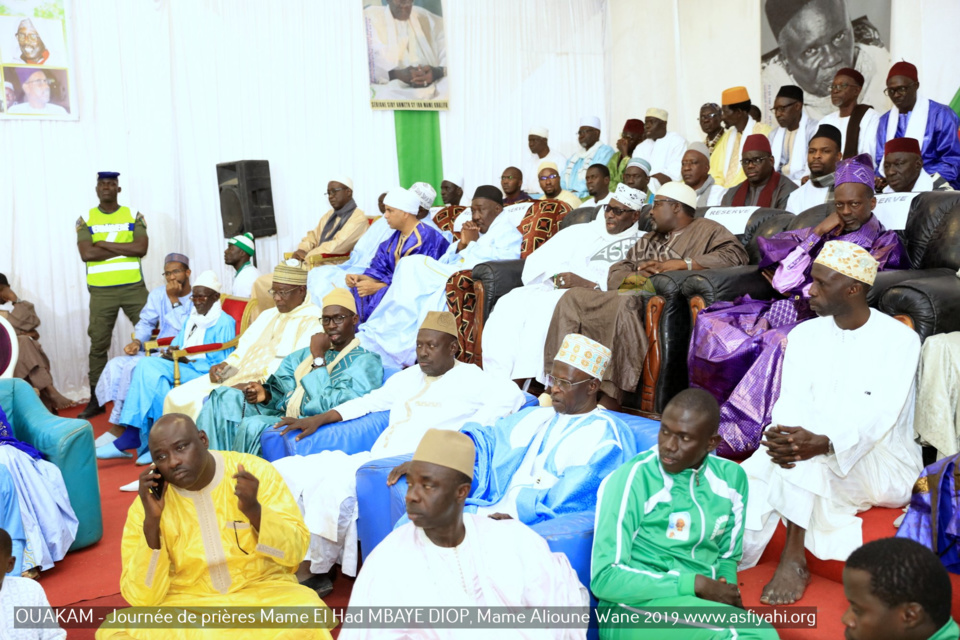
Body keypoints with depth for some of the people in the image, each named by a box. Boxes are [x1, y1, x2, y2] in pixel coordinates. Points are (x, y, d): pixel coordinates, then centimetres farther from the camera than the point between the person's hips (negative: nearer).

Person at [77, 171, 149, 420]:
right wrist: (125, 248, -8)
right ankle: (95, 400, 11)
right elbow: (86, 253, -8)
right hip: (101, 291, 0)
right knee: (98, 344, 4)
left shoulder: (134, 216, 6)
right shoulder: (85, 219, 6)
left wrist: (104, 244, -9)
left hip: (134, 287, 0)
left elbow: (141, 248, -8)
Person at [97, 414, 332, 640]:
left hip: (262, 592, -2)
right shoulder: (145, 505, -6)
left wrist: (253, 509, -27)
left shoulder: (255, 470, -10)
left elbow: (295, 551, -10)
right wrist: (152, 520, -22)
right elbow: (142, 597, -12)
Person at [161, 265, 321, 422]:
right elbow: (244, 350, 21)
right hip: (241, 377, 9)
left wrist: (258, 382, -23)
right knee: (178, 397, -4)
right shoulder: (268, 316, 22)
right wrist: (225, 365, 0)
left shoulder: (313, 320, -6)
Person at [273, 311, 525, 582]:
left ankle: (316, 570, -13)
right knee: (286, 470, -4)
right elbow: (370, 401, 34)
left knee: (334, 485, -32)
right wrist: (318, 419, 26)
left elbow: (510, 394, -15)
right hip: (372, 459, 9)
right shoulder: (409, 376, 24)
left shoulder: (468, 378, 1)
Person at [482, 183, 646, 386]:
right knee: (510, 304, -23)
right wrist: (556, 276, -6)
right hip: (556, 288, 5)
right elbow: (536, 263, 16)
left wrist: (589, 284, -15)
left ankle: (524, 380, -36)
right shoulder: (580, 232, 26)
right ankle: (497, 379, -31)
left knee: (546, 307, -34)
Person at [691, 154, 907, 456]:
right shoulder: (824, 233, 21)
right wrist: (816, 234, 7)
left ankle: (737, 435, -36)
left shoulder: (885, 243, 8)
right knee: (711, 321, -11)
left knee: (780, 340, -39)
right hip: (792, 311, 6)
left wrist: (804, 289, -5)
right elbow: (784, 281, 11)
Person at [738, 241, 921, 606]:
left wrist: (823, 444, -42)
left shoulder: (900, 340, -9)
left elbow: (878, 417, -22)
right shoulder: (804, 335, 5)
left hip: (883, 467, -4)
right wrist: (783, 435, -32)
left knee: (806, 449, -34)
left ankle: (794, 557, -26)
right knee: (748, 481, -24)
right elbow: (791, 403, -7)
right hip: (817, 472, 5)